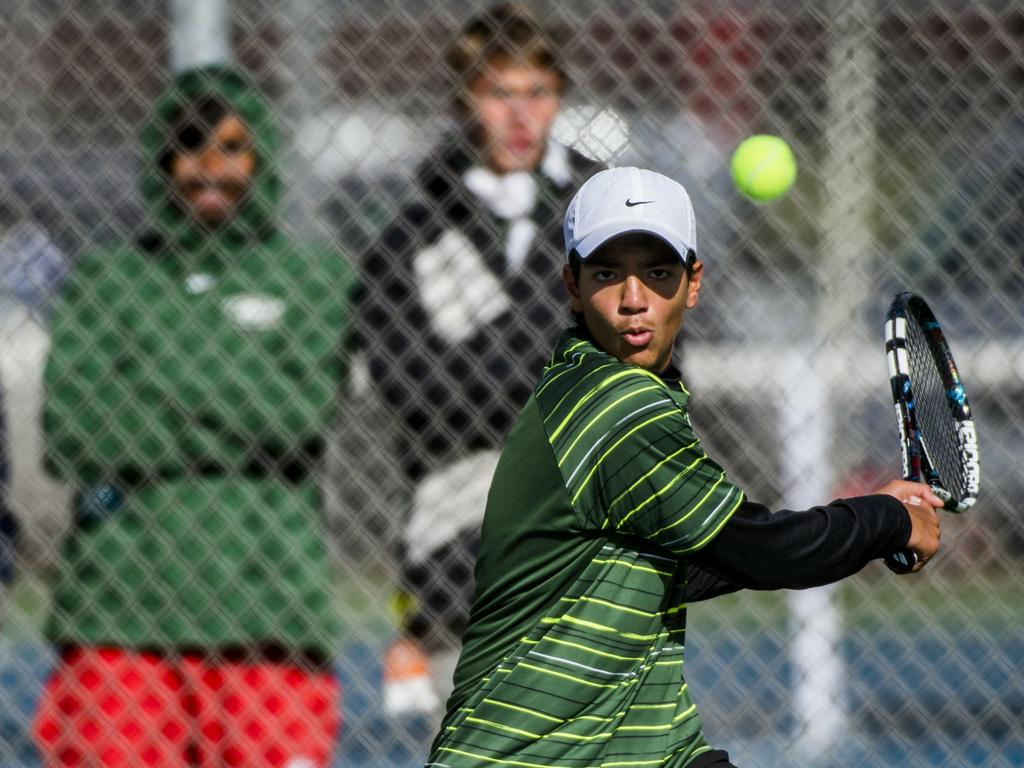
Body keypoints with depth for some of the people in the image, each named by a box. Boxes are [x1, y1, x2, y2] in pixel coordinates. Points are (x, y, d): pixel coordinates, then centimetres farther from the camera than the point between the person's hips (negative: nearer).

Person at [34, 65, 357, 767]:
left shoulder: (316, 282, 10)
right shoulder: (106, 283, 13)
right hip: (118, 612, 1)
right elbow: (68, 438, -1)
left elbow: (293, 418, -5)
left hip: (266, 615, -1)